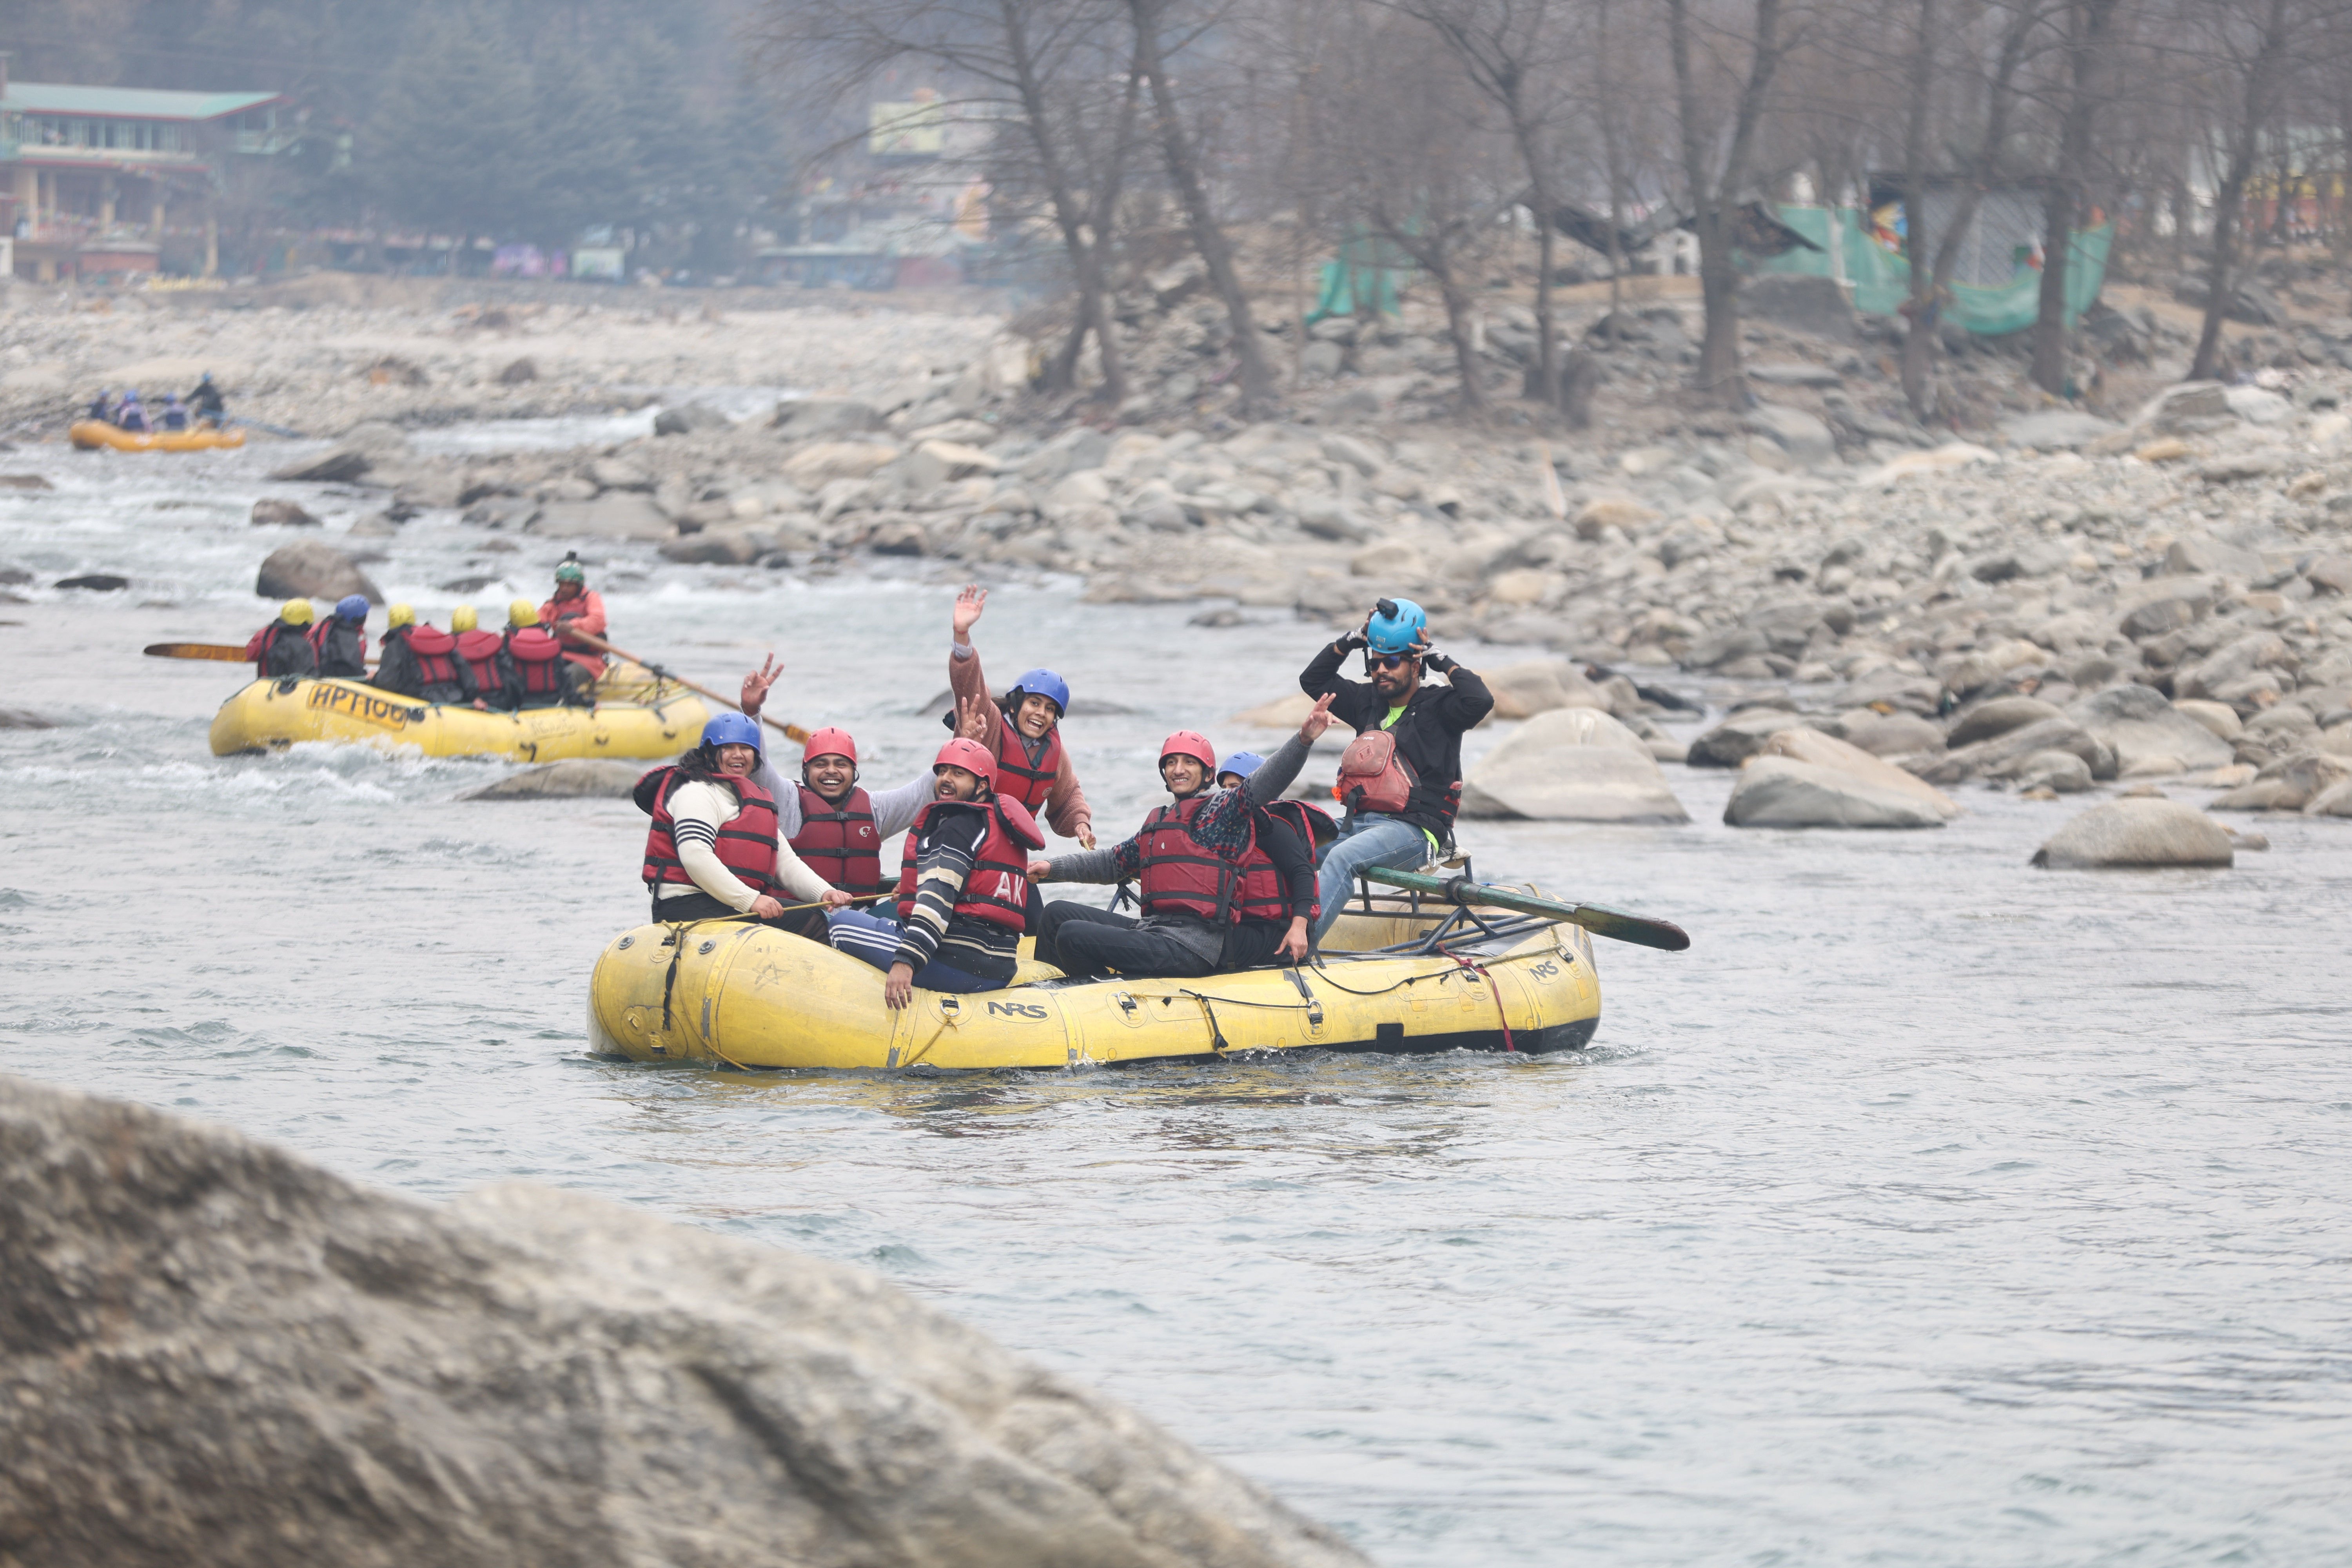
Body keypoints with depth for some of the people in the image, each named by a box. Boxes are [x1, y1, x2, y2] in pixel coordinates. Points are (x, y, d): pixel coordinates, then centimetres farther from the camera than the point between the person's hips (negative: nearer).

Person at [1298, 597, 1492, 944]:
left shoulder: (1437, 707, 3)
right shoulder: (1369, 702, 21)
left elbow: (1480, 700, -16)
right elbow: (1313, 680, 28)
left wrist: (1440, 660, -5)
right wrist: (1351, 641, 16)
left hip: (1413, 831, -7)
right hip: (1358, 823, 7)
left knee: (1341, 858, -35)